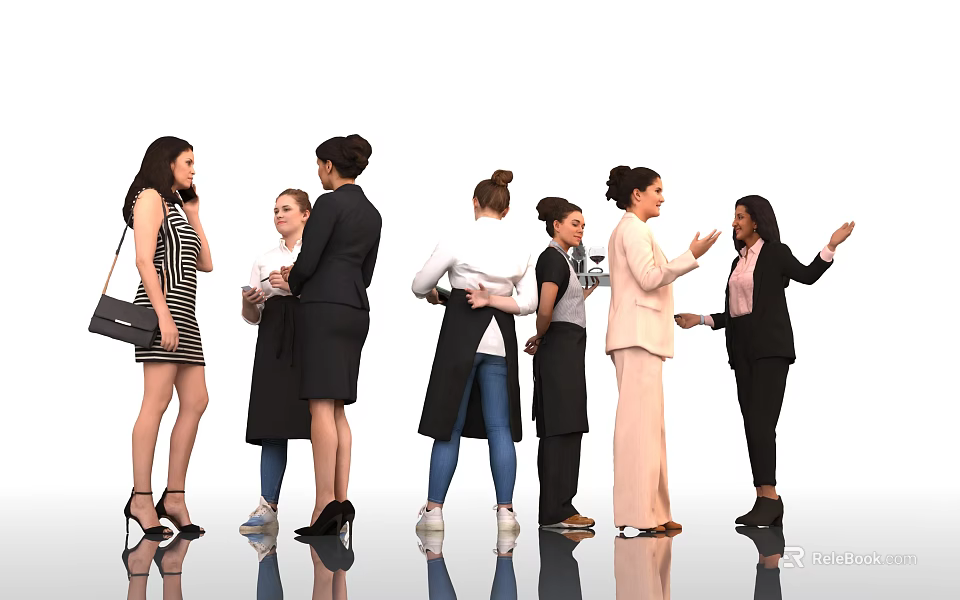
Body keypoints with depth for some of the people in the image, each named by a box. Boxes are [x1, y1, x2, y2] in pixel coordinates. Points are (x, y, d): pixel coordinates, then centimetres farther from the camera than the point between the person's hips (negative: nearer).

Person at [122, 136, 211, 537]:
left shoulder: (174, 206, 27)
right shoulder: (150, 197, 0)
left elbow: (205, 264, 22)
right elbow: (144, 260, -13)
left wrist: (194, 216, 21)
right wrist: (164, 314, -21)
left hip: (183, 311, 9)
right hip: (162, 305, -9)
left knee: (196, 402, 3)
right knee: (158, 401, -12)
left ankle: (174, 497, 4)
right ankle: (141, 500, -9)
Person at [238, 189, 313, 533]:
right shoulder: (265, 259, 21)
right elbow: (253, 316, 17)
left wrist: (296, 285, -14)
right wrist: (248, 302, -5)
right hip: (274, 341, 4)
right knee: (271, 425, -2)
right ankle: (267, 507, -1)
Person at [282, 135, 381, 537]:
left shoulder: (329, 202, -7)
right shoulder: (372, 214, 17)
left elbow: (308, 260, -11)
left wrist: (293, 285, 12)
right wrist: (301, 277, 24)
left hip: (325, 307, -8)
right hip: (355, 311, 8)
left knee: (321, 407, -11)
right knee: (337, 410, 9)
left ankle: (325, 503, -16)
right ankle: (341, 501, 4)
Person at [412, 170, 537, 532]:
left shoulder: (458, 241, -5)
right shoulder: (520, 249, 4)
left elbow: (419, 287, 2)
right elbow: (529, 302, 0)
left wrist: (434, 296, 22)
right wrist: (491, 300, -3)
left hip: (460, 332, -3)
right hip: (500, 338, 3)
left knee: (449, 424, 4)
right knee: (499, 426, 7)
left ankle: (434, 510, 4)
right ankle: (505, 511, 5)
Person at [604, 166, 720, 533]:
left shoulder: (630, 230, 23)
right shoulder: (633, 228, -8)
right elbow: (649, 278, -18)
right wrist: (692, 255, -18)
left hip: (643, 335, 10)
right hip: (638, 335, -10)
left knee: (649, 424, 8)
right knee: (639, 423, -11)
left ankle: (653, 510, 10)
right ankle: (637, 513, -11)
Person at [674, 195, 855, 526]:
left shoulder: (776, 252, 0)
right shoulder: (738, 261, 20)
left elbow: (807, 275, -16)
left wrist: (832, 245, -26)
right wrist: (700, 320, 16)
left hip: (770, 347, -7)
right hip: (743, 350, 7)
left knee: (761, 422, -17)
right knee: (752, 425, 3)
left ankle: (768, 497, -17)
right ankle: (768, 503, 5)